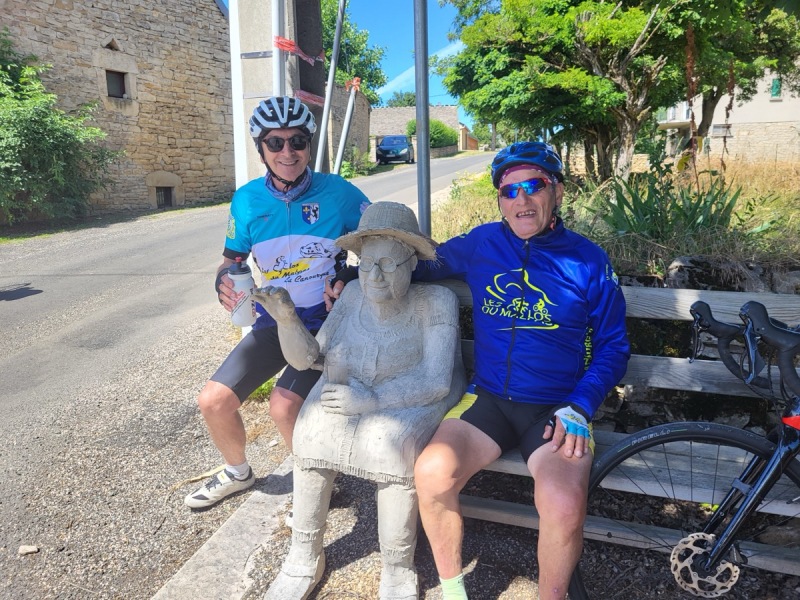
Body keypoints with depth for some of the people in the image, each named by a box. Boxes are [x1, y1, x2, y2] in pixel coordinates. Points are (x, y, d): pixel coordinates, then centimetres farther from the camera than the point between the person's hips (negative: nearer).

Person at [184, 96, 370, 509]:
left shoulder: (337, 192, -11)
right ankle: (237, 472, 29)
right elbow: (232, 260, 10)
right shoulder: (247, 200, -1)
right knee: (213, 400, -2)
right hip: (274, 321, 5)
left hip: (326, 323, -4)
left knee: (284, 405, -24)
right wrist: (224, 282, -13)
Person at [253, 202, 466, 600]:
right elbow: (307, 358, -5)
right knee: (311, 433, -23)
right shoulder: (354, 294, -5)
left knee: (394, 445, -33)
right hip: (347, 393, 4)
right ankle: (305, 557, 1)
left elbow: (436, 381, -22)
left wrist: (374, 399, -29)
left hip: (413, 401, -3)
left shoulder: (435, 301, -17)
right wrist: (287, 320, -23)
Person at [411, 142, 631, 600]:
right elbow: (425, 266, 21)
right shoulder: (481, 243, 7)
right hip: (489, 398, 2)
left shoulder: (588, 261, 2)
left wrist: (578, 408, -9)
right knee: (432, 472, -24)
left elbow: (613, 348, 5)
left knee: (563, 504, -28)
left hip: (558, 408, -1)